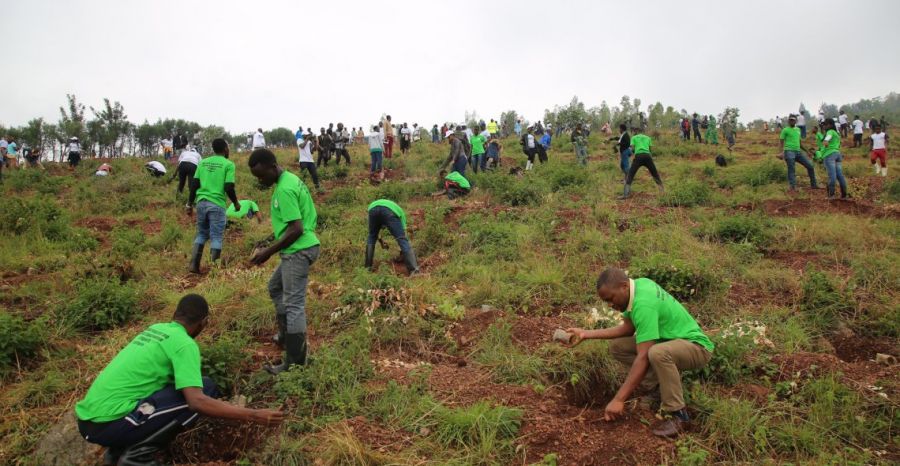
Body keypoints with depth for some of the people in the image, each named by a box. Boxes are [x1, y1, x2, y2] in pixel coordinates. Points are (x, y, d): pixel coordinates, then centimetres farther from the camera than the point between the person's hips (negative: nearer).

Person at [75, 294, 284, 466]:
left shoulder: (155, 329, 15)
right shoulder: (184, 344, -11)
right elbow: (197, 402, -21)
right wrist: (253, 416, -18)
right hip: (109, 422, -9)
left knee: (177, 384, 24)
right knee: (206, 388, -9)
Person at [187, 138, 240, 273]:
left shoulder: (203, 162, 11)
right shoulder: (228, 164, -4)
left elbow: (194, 185, 9)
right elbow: (229, 188, -11)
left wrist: (190, 204, 16)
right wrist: (236, 203, 5)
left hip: (201, 203, 5)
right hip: (217, 204, -5)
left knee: (201, 234, 17)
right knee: (216, 237, 3)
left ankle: (194, 265, 13)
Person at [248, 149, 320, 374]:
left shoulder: (284, 189, -20)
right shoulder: (290, 179, 12)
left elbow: (296, 229, -24)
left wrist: (269, 252, -16)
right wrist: (267, 242, 18)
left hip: (299, 251, -11)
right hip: (299, 249, 11)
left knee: (293, 304, -5)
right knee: (275, 287, 27)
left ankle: (295, 362, 2)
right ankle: (287, 334, 37)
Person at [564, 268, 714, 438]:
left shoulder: (644, 304, -31)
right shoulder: (639, 283, -5)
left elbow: (643, 358, -34)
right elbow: (627, 328, 4)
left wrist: (618, 400, -32)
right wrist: (586, 334, -3)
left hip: (697, 347, -9)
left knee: (657, 353, -40)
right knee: (617, 346, 1)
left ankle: (678, 414, -20)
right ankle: (660, 388, 9)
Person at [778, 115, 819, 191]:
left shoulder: (798, 129, 21)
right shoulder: (785, 130, 2)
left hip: (798, 152, 6)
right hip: (789, 151, -6)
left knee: (810, 166, 4)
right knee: (791, 170, -14)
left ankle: (813, 185, 15)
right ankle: (793, 187, -16)